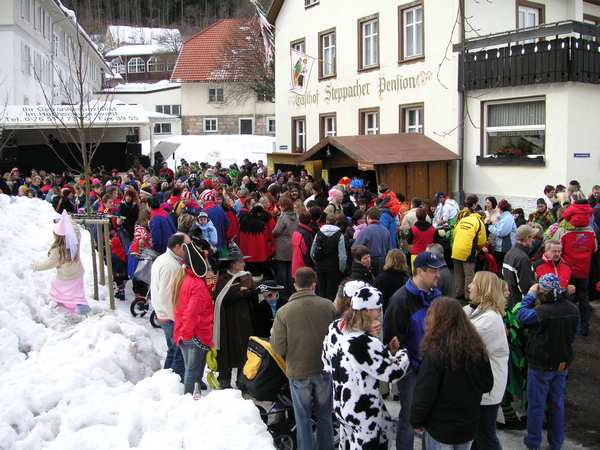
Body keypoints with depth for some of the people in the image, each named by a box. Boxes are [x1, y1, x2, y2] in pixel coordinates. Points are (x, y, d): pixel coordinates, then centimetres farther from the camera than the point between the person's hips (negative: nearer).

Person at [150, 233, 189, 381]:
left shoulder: (161, 259, 9)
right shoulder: (171, 266, -23)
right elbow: (167, 297, -25)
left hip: (163, 315, 10)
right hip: (173, 318, -10)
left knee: (173, 350, 22)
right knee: (181, 353, -1)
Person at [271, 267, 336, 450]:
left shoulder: (283, 312, -17)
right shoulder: (328, 306, -14)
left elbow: (279, 349, -14)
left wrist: (273, 336, 6)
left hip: (298, 373, -1)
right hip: (324, 370, 2)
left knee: (303, 418, 16)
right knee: (324, 415, 21)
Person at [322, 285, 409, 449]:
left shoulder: (334, 328, -6)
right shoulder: (366, 344, -33)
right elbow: (393, 372, -24)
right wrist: (402, 354, -2)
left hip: (341, 404, 8)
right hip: (364, 412, -8)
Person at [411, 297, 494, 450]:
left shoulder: (435, 353, -24)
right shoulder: (477, 347, -7)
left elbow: (424, 393, -20)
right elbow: (487, 385, 5)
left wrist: (416, 420, -5)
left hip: (440, 427, -5)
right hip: (469, 425, 5)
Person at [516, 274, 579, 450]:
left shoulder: (542, 312, -29)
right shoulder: (572, 309, -8)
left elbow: (521, 316, -13)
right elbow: (573, 334, 7)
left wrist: (530, 295, -6)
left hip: (540, 366, -5)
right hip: (563, 364, 5)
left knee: (536, 405, 11)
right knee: (557, 403, 19)